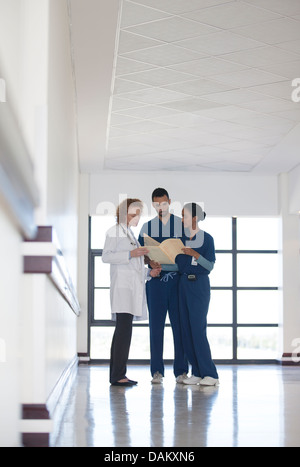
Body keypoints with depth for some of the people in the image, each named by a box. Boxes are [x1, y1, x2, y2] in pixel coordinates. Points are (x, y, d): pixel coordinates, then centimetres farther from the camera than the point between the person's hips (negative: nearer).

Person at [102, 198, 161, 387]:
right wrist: (130, 254, -17)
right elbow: (106, 256, -11)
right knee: (124, 330, -14)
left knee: (123, 331, 7)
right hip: (122, 286, -9)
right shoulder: (114, 231, 0)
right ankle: (118, 375, -15)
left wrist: (149, 272, 11)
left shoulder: (131, 234, 25)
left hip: (133, 287, 9)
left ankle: (117, 375, 8)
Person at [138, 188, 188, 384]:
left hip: (178, 280, -1)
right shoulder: (147, 227, 12)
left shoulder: (182, 224, 7)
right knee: (156, 325, 0)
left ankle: (181, 370, 5)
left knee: (180, 325, -1)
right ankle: (157, 371, 5)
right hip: (156, 279, 1)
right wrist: (150, 261, -10)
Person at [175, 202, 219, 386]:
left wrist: (194, 253, -19)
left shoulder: (207, 238, -3)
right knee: (186, 329, 3)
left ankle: (211, 374, -6)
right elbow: (177, 262, 12)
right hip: (183, 283, 6)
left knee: (198, 328, -11)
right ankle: (197, 373, 8)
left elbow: (210, 266, -8)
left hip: (200, 284, -6)